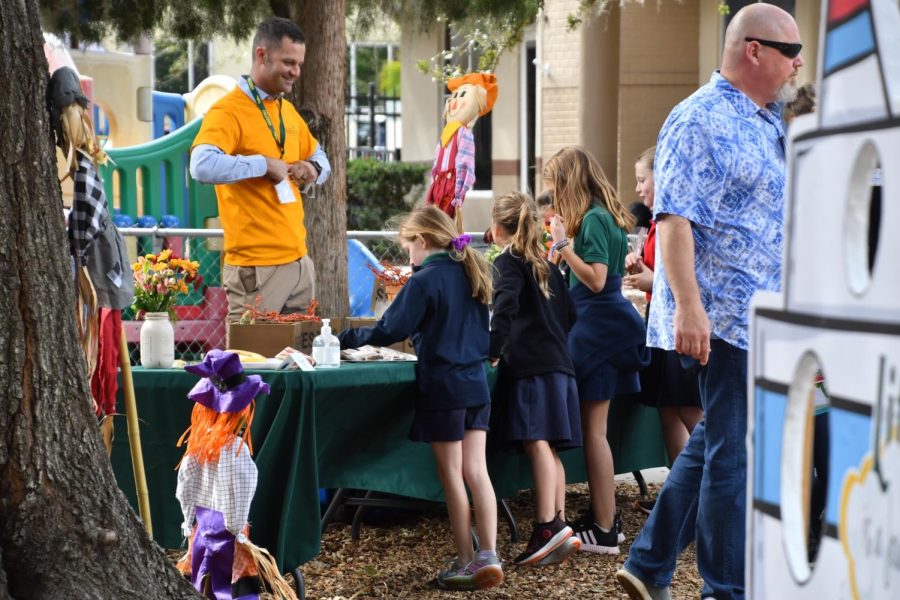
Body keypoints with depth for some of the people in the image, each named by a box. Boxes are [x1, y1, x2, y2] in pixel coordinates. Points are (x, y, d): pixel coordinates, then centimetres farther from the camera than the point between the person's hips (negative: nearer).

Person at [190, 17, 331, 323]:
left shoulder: (288, 110, 15)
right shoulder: (228, 111, -11)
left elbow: (319, 157, 29)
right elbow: (203, 166, -27)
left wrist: (313, 169, 5)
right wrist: (264, 164, -21)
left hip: (300, 260, 8)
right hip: (257, 268, -8)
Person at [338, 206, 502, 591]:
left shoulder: (426, 279, -13)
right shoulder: (473, 272, 9)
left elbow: (391, 330, -15)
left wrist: (348, 338, -4)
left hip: (443, 386, -6)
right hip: (476, 384, 6)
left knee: (452, 475, 2)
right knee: (476, 470, 5)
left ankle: (466, 562, 7)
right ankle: (488, 556, -2)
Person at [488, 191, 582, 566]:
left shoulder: (507, 262, -2)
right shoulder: (546, 265, 21)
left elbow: (505, 305, -19)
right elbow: (569, 313, 22)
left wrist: (494, 351, -14)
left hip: (529, 365, -8)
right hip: (558, 361, 8)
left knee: (537, 443, -15)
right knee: (549, 448, 9)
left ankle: (548, 527, -24)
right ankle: (558, 527, 9)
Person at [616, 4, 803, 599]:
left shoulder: (769, 124, 16)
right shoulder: (701, 121, -13)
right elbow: (674, 218, -20)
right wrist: (688, 306, -28)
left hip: (762, 316, 10)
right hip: (725, 314, -10)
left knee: (713, 443, 14)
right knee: (734, 453, -3)